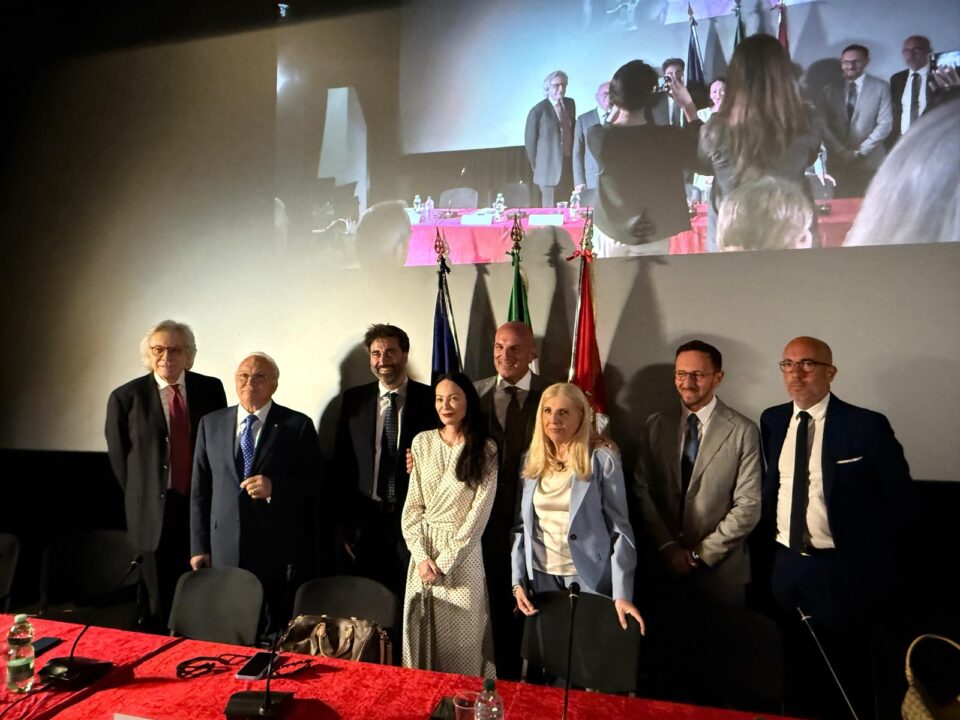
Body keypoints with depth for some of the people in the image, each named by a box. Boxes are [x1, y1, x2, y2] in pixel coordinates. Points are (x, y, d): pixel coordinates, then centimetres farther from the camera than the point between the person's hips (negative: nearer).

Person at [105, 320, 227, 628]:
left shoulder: (210, 389, 1)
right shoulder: (125, 397, -3)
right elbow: (118, 458, 4)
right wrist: (142, 499, 5)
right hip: (154, 513, -1)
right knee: (162, 605, 12)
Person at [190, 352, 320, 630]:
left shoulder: (297, 424, -2)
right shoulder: (211, 423, 8)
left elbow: (314, 480, -1)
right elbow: (200, 488, 8)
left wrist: (275, 487, -18)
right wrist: (199, 546, 5)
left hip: (277, 551, -2)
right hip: (224, 551, 2)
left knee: (278, 636, 6)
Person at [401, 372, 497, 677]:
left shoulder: (485, 450, -5)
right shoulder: (422, 442, 2)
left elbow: (479, 513, -8)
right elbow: (411, 506, 2)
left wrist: (445, 562, -11)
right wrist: (421, 556, -8)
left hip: (462, 553, -3)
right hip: (423, 551, 3)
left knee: (460, 640, 6)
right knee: (420, 635, 12)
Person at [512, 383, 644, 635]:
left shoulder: (603, 460, -9)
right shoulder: (533, 460, 5)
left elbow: (620, 528, -11)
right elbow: (523, 525, 8)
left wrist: (622, 594, -17)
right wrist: (518, 580, 2)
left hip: (588, 577, -4)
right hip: (541, 575, 4)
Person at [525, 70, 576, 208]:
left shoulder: (570, 104, 7)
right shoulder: (538, 110, -12)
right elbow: (530, 141, -6)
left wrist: (573, 156, 16)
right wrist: (536, 166, 0)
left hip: (569, 166, 5)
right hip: (549, 169, -5)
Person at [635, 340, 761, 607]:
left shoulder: (744, 431, -7)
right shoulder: (655, 426, 2)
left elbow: (748, 507, -9)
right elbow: (643, 492, 0)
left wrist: (701, 554, -10)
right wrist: (667, 547, -8)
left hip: (721, 569, -2)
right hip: (664, 566, 2)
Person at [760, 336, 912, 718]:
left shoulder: (866, 425, -12)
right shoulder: (772, 421, 2)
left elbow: (899, 499, -6)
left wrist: (876, 561, -2)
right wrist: (770, 539, 6)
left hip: (844, 572, -4)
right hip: (785, 568, 4)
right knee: (798, 686, 19)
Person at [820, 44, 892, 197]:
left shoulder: (880, 87, 5)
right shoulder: (830, 90, 9)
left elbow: (885, 124, -1)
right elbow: (824, 126, 4)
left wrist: (861, 151, -10)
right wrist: (841, 152, -7)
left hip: (870, 162, -1)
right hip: (838, 161, 1)